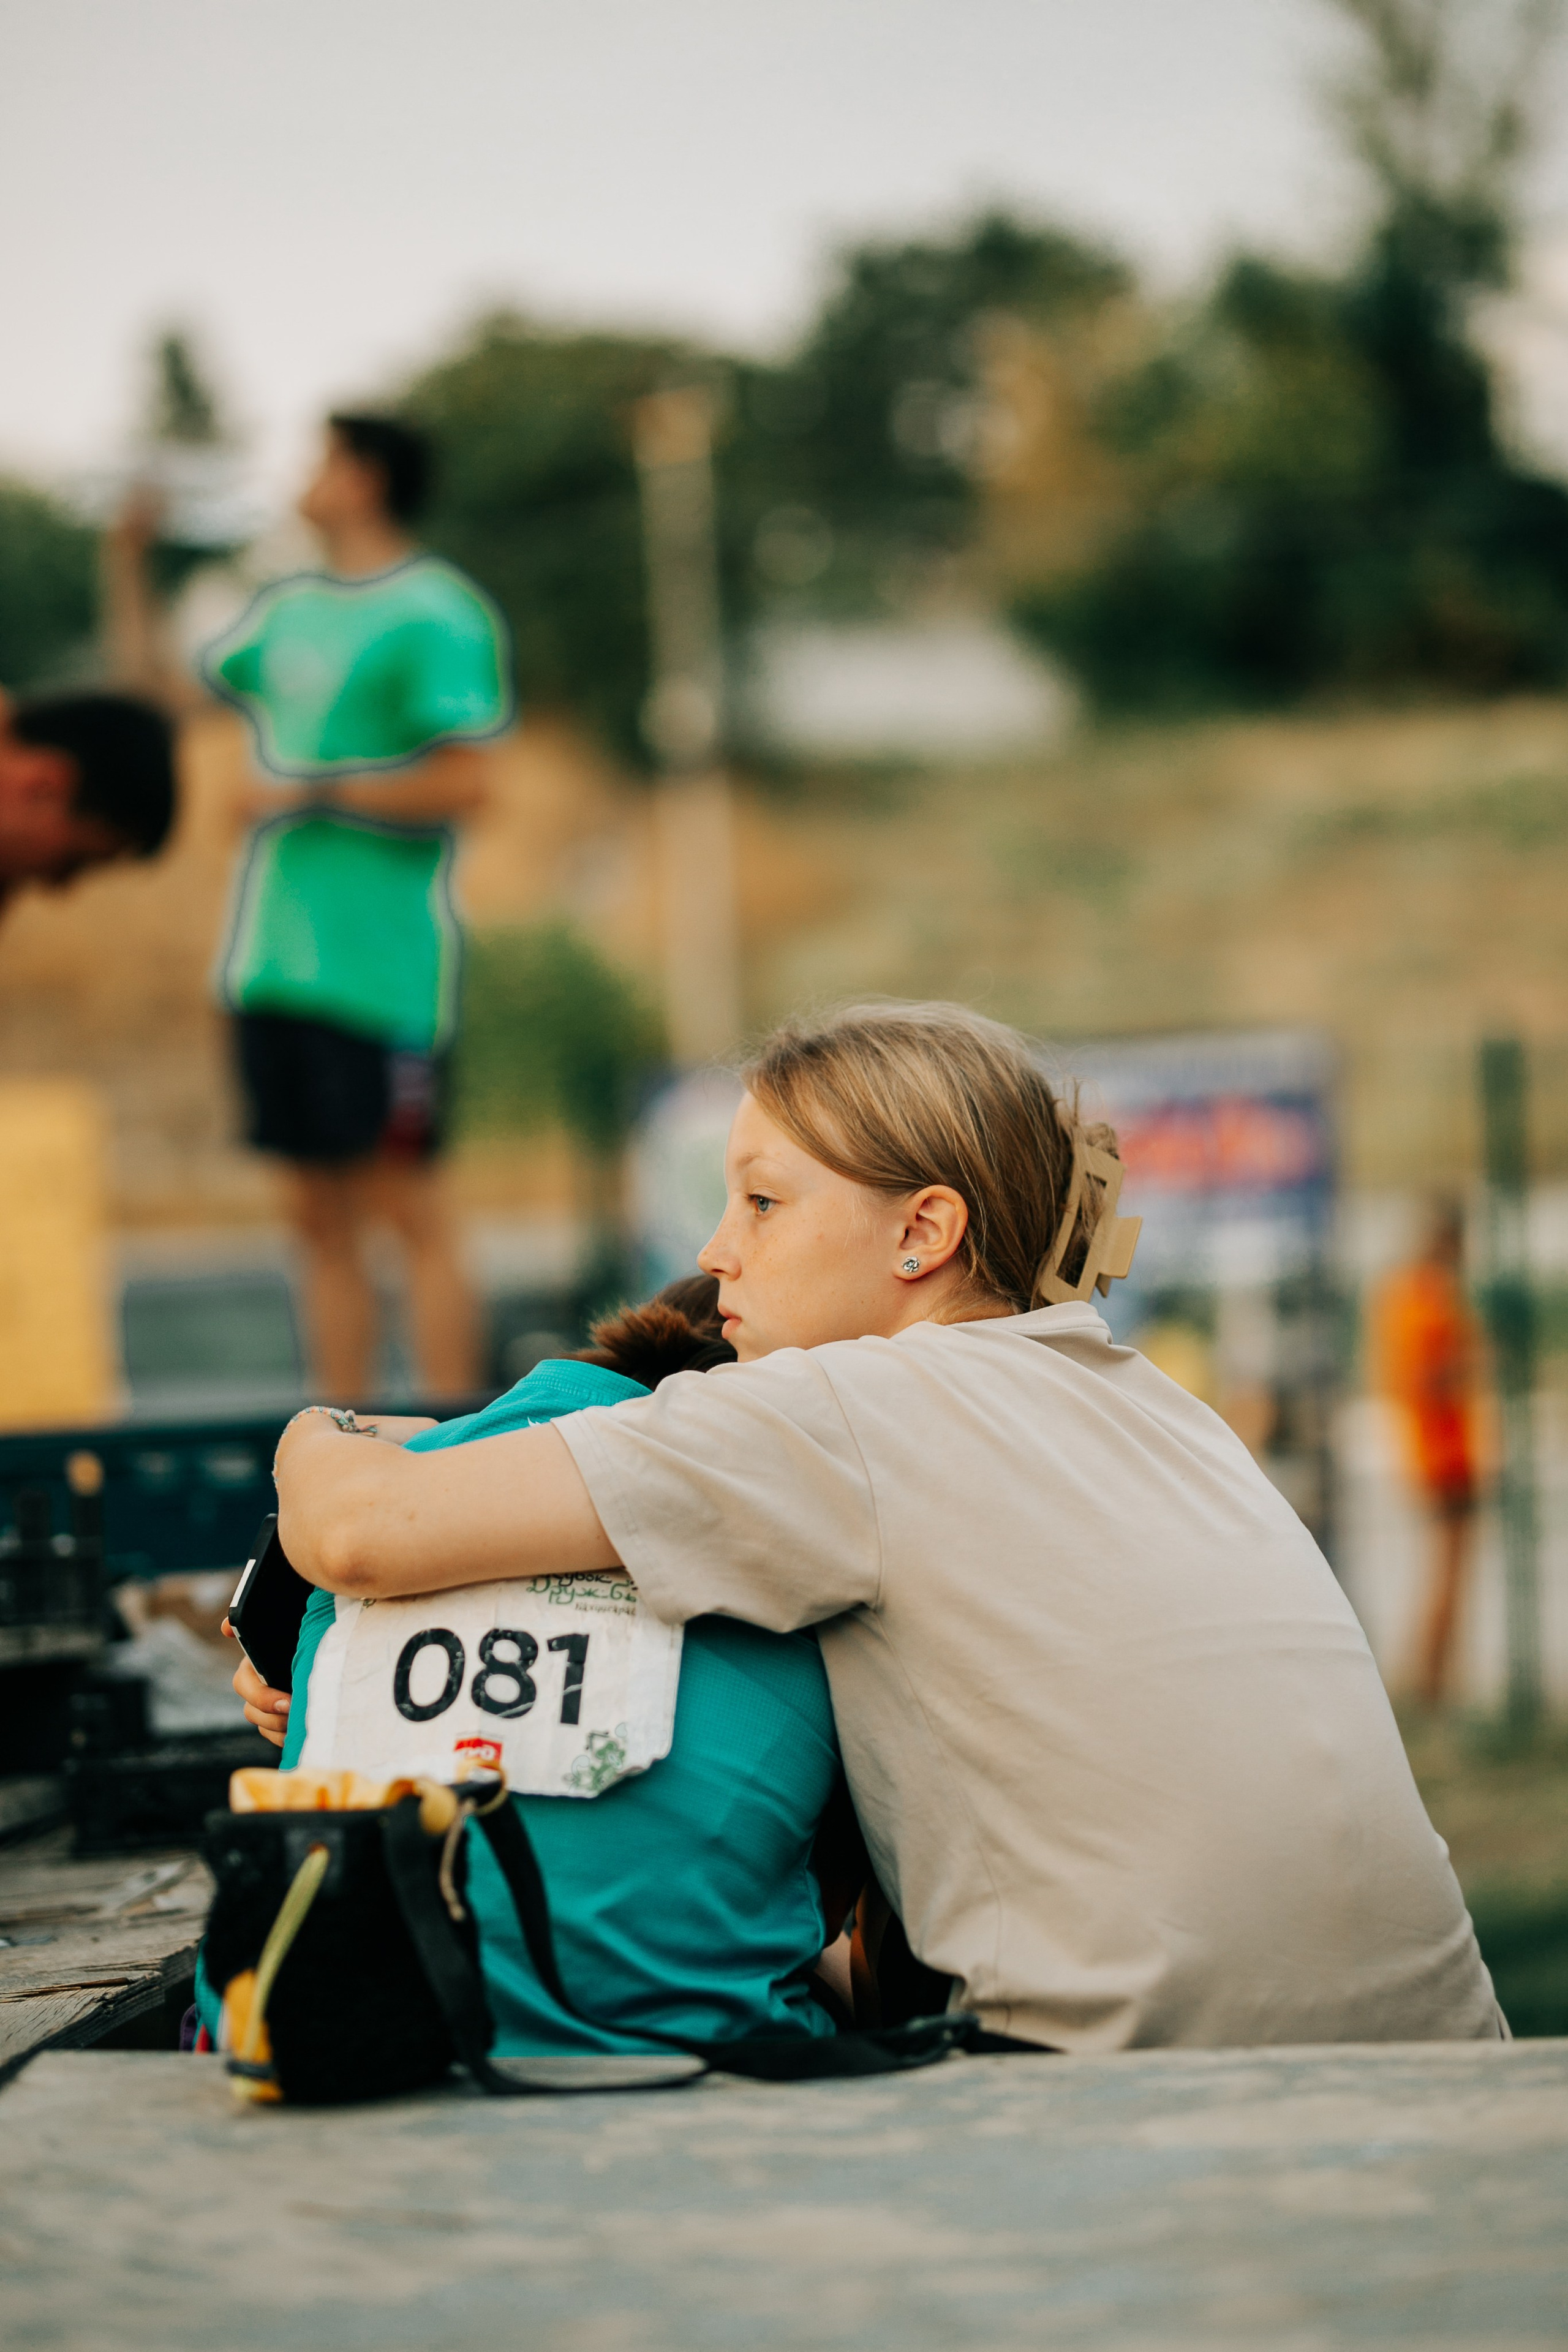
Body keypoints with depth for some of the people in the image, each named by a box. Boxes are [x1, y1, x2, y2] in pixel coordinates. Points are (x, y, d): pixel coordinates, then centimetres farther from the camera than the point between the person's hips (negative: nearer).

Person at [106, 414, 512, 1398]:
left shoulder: (436, 613, -7)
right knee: (320, 1215, 9)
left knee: (409, 1206, -5)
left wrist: (313, 794, -10)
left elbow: (463, 784, -14)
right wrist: (128, 561, 19)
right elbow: (158, 684, 28)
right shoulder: (288, 608, 16)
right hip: (278, 964, 7)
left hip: (383, 972, -7)